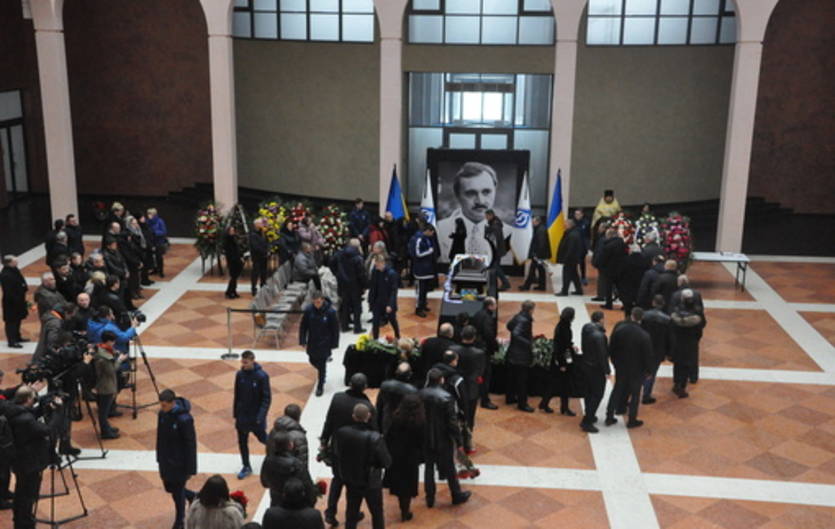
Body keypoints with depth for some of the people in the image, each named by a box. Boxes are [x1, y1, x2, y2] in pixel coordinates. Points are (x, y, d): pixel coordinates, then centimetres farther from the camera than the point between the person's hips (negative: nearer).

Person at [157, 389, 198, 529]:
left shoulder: (184, 419, -26)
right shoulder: (162, 414, -6)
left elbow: (190, 444, -19)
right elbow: (160, 437, 8)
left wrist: (190, 469, -14)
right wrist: (159, 458, 14)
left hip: (179, 462, -7)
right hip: (166, 460, 7)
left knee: (178, 492, 7)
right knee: (169, 487, 18)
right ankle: (194, 497, 43)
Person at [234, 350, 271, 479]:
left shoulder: (262, 376, -18)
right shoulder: (239, 374, -5)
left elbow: (267, 398, -15)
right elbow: (237, 395, 6)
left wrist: (261, 416, -21)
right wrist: (235, 413, 8)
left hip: (256, 415, -4)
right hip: (242, 415, 4)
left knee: (262, 438, 11)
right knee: (242, 442, 10)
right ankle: (246, 467, 25)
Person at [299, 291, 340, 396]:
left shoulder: (330, 311, -19)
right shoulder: (308, 310, -13)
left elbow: (335, 329, -10)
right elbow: (303, 326, -2)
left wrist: (334, 343, -7)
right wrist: (302, 340, -3)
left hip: (324, 343, -3)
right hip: (312, 341, 3)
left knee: (322, 365, 1)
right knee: (312, 360, 17)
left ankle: (320, 386, 17)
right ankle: (322, 372, 48)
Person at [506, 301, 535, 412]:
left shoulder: (518, 317, 3)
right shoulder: (524, 320, -24)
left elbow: (509, 326, 19)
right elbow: (516, 334, -33)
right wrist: (529, 344, -33)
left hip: (513, 353, 9)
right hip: (521, 355, -9)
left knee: (512, 377, 20)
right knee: (522, 380, 1)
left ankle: (510, 398, 33)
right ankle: (522, 403, 8)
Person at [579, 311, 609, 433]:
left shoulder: (586, 329, -3)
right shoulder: (599, 335, -28)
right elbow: (602, 355, -23)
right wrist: (606, 370, -13)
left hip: (586, 364, 8)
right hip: (596, 368, -8)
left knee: (589, 392, 23)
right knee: (597, 395, 3)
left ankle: (589, 415, 38)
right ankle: (586, 422, 3)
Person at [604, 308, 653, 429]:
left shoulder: (619, 328, -14)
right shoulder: (644, 336, -24)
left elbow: (611, 347, -4)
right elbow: (648, 355, -15)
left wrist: (614, 361, 12)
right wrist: (648, 370, 1)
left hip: (620, 366, 3)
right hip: (637, 369, -3)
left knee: (617, 390, 19)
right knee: (634, 394, 14)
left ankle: (609, 417, 24)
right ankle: (632, 420, 23)